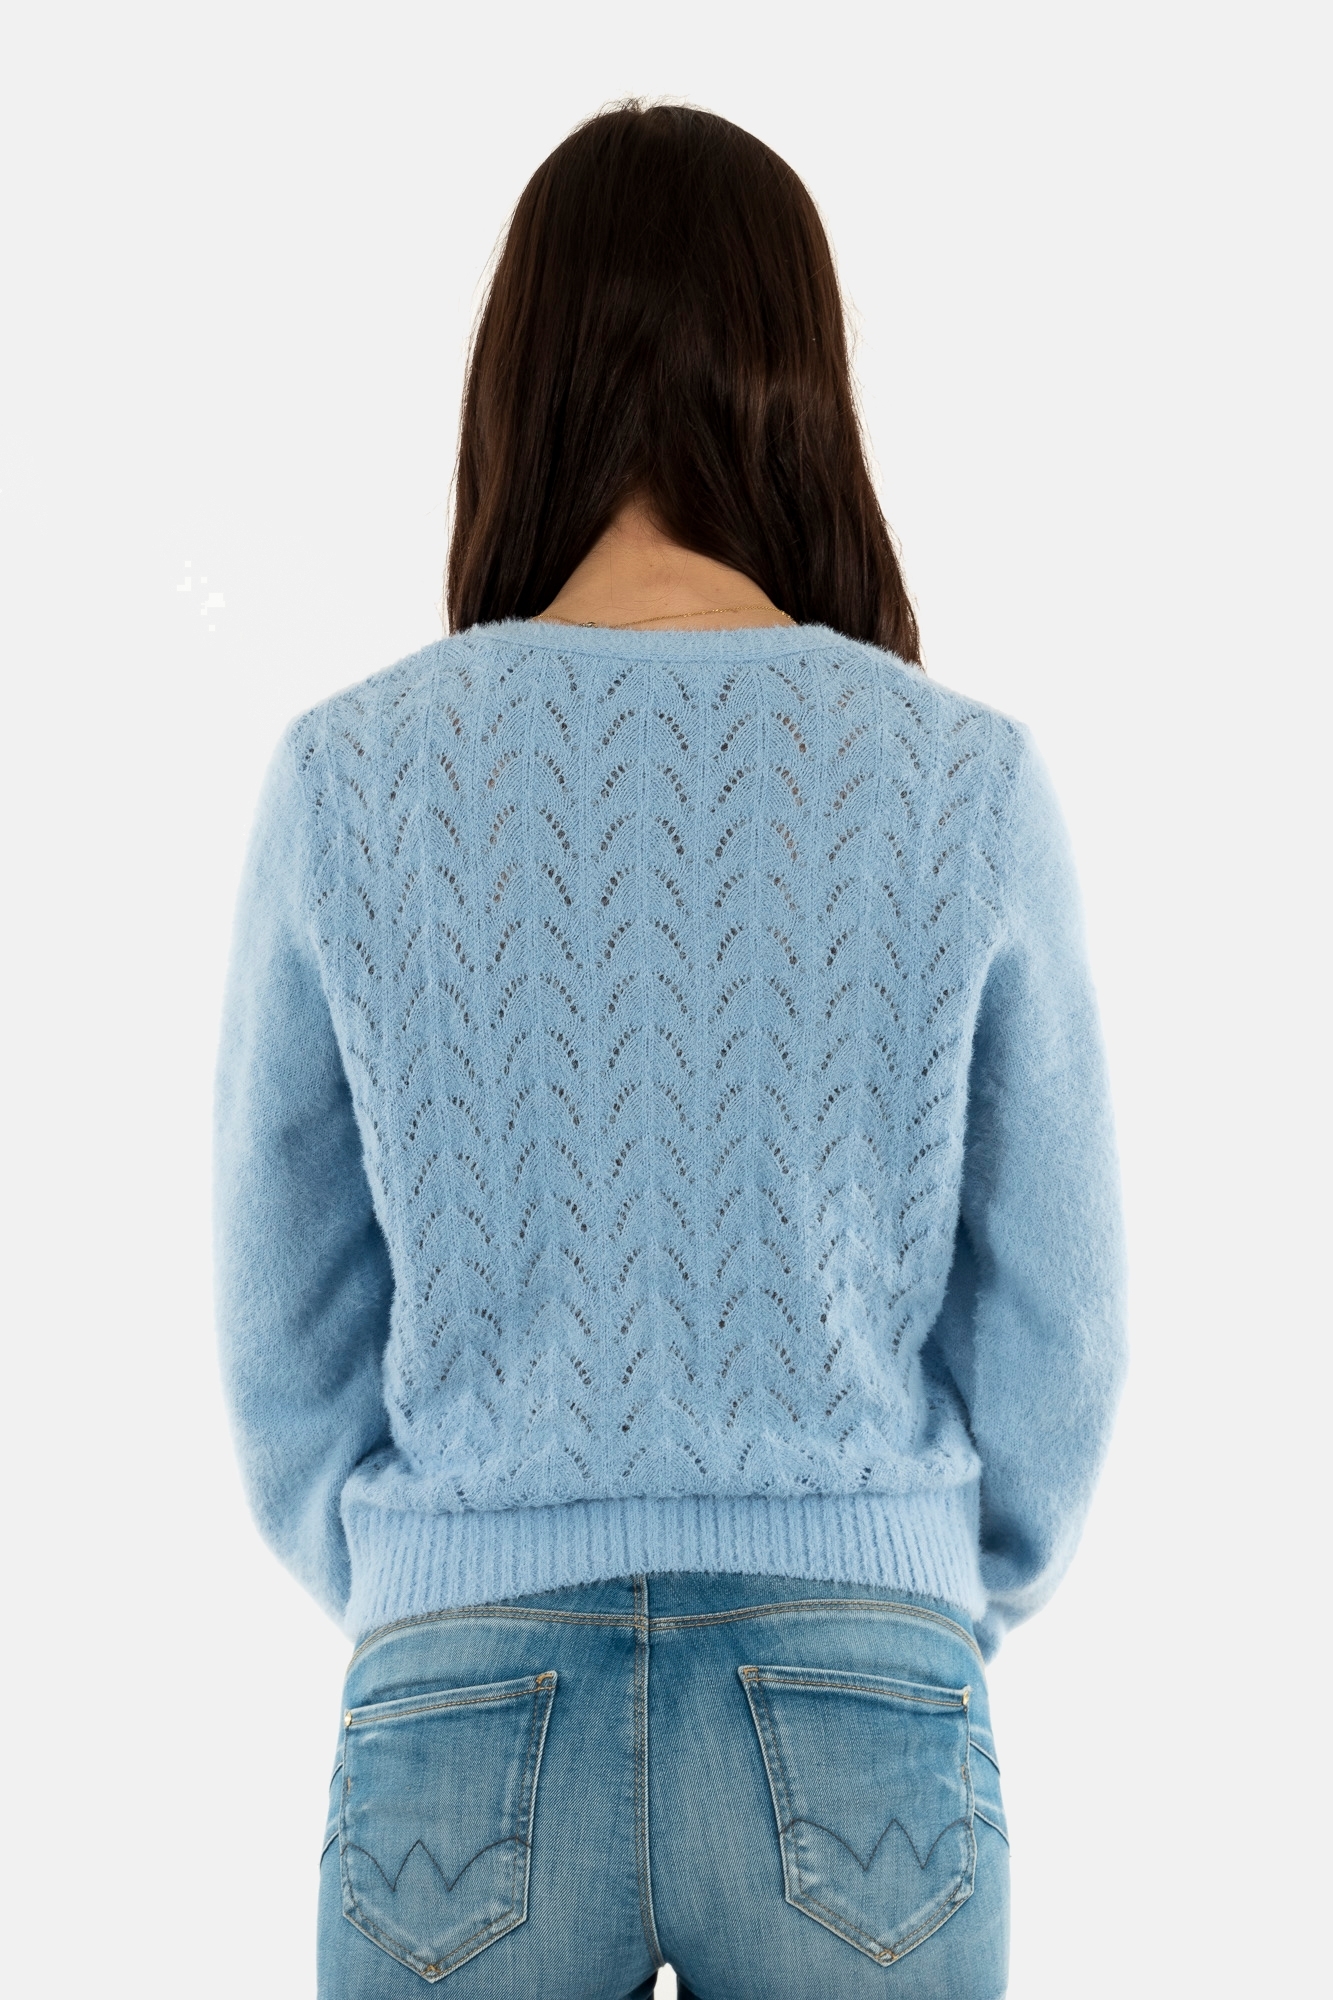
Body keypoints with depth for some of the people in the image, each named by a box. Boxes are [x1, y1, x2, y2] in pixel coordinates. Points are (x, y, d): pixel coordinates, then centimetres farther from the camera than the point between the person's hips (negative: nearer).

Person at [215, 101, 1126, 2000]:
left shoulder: (349, 774, -6)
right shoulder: (966, 776, -7)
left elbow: (286, 1338, 2)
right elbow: (1057, 1324, 1)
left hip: (463, 1718, 0)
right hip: (862, 1727, 0)